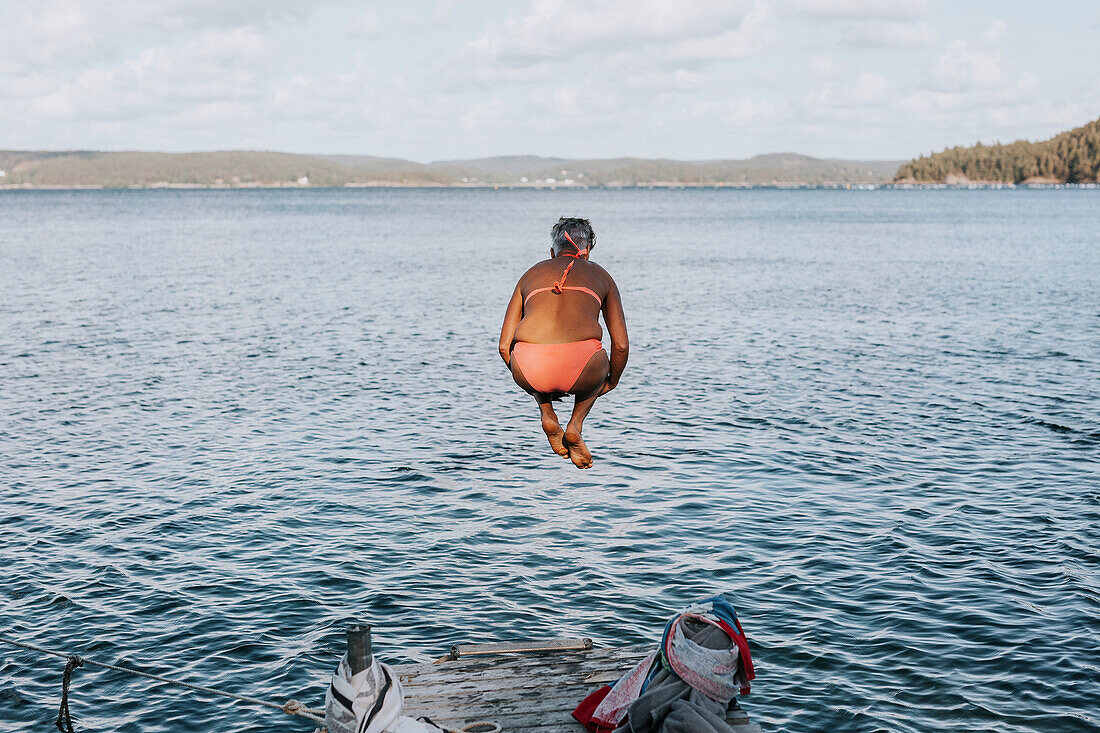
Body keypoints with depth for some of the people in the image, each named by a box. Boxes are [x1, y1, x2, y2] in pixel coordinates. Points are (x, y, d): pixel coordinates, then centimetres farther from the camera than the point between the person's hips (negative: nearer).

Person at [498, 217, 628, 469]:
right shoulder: (599, 274, 26)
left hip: (530, 368, 1)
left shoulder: (531, 274, 29)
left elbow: (505, 346, 24)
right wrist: (611, 382, 41)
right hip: (580, 367, -1)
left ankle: (547, 415, 19)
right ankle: (575, 426, 16)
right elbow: (621, 346, 22)